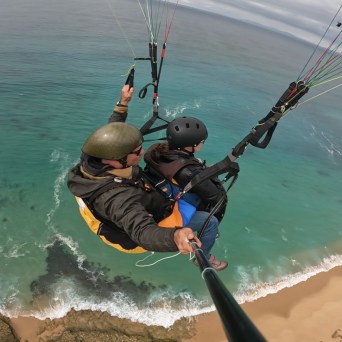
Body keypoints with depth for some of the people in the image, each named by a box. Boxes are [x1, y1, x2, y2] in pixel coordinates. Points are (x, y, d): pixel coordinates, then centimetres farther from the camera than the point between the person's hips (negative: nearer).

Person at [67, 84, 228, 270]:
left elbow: (112, 137, -1)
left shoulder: (95, 161, -21)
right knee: (210, 222, -3)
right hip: (152, 227, -8)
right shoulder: (117, 197, -45)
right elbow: (144, 233, -54)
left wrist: (123, 103, -1)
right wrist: (175, 236, -74)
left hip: (140, 212, 8)